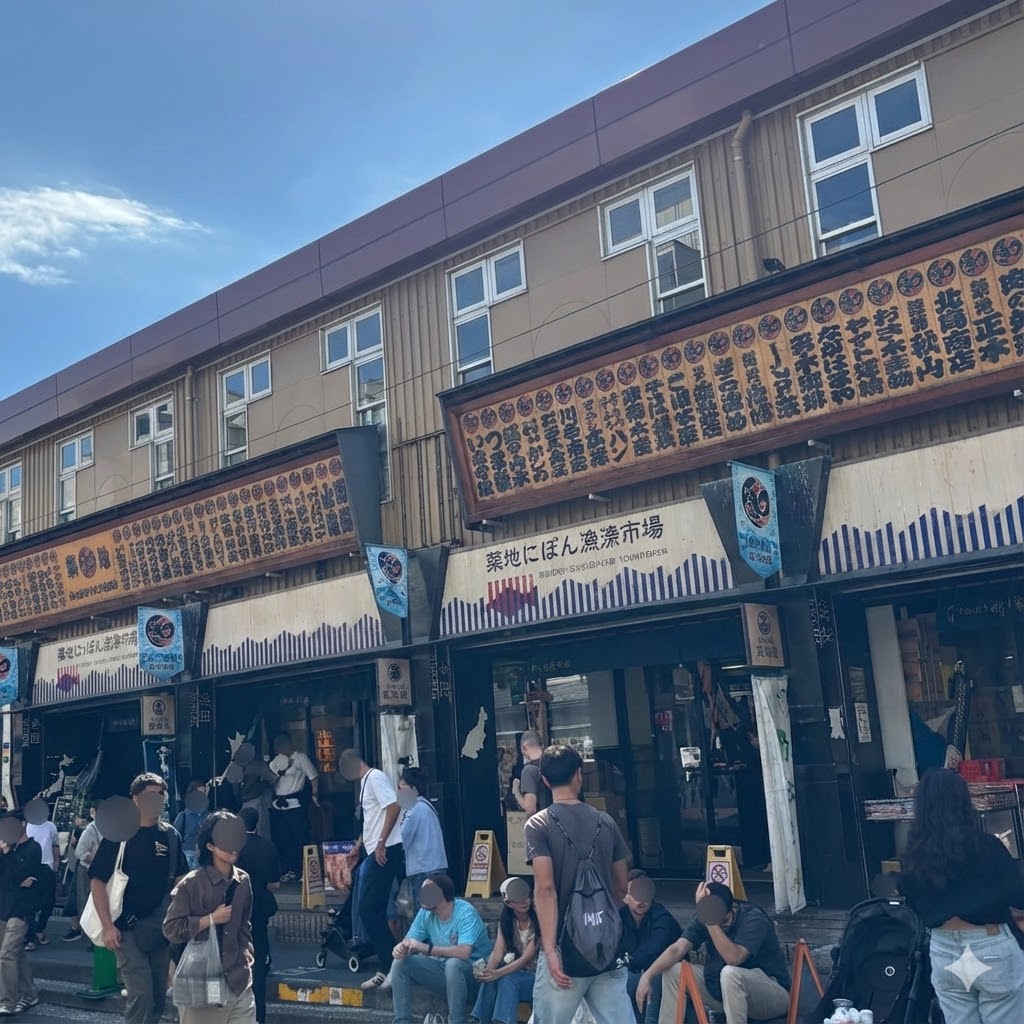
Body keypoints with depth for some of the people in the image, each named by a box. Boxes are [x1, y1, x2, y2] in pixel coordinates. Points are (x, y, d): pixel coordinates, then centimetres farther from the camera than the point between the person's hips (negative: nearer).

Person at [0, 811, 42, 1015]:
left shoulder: (33, 848, -7)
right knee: (17, 954, 11)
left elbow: (17, 875, -15)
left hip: (20, 910, -7)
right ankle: (29, 995, 21)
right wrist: (17, 881, -11)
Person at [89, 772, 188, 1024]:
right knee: (140, 994, -11)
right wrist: (107, 926, -14)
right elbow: (97, 881, -7)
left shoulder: (170, 836, 4)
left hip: (161, 929, 4)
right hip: (128, 928, -4)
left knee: (158, 996, 11)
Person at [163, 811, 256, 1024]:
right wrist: (212, 919, -13)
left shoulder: (243, 881, 5)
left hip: (239, 982, 4)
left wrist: (246, 960, 11)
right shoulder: (192, 883, -11)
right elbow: (171, 928, -12)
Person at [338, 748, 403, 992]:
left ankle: (390, 967, -1)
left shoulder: (375, 777, -9)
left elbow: (394, 807, -21)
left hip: (385, 851, -10)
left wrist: (381, 843, -21)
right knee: (372, 911, 10)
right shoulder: (366, 782, 20)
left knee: (370, 911, -7)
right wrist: (358, 845, 37)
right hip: (375, 853, 10)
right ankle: (389, 967, 16)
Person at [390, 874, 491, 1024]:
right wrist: (401, 948, -27)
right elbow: (409, 941, -2)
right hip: (441, 967, 6)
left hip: (472, 969, -6)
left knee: (453, 963, -38)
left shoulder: (466, 912, -24)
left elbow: (463, 953, -35)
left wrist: (426, 948, -36)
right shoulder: (425, 913, -4)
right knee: (401, 962, -12)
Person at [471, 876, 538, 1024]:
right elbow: (497, 954, -7)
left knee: (507, 980, -34)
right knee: (490, 979, -27)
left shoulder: (538, 922, -14)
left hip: (536, 977, -4)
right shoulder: (505, 923, 4)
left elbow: (527, 958, -21)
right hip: (514, 972, 5)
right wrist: (487, 970, -29)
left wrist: (498, 973, -33)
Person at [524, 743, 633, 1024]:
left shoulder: (539, 824, -6)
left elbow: (545, 888, -16)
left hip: (566, 949, -4)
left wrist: (550, 950, -16)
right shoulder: (605, 822, 6)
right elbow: (621, 889, 13)